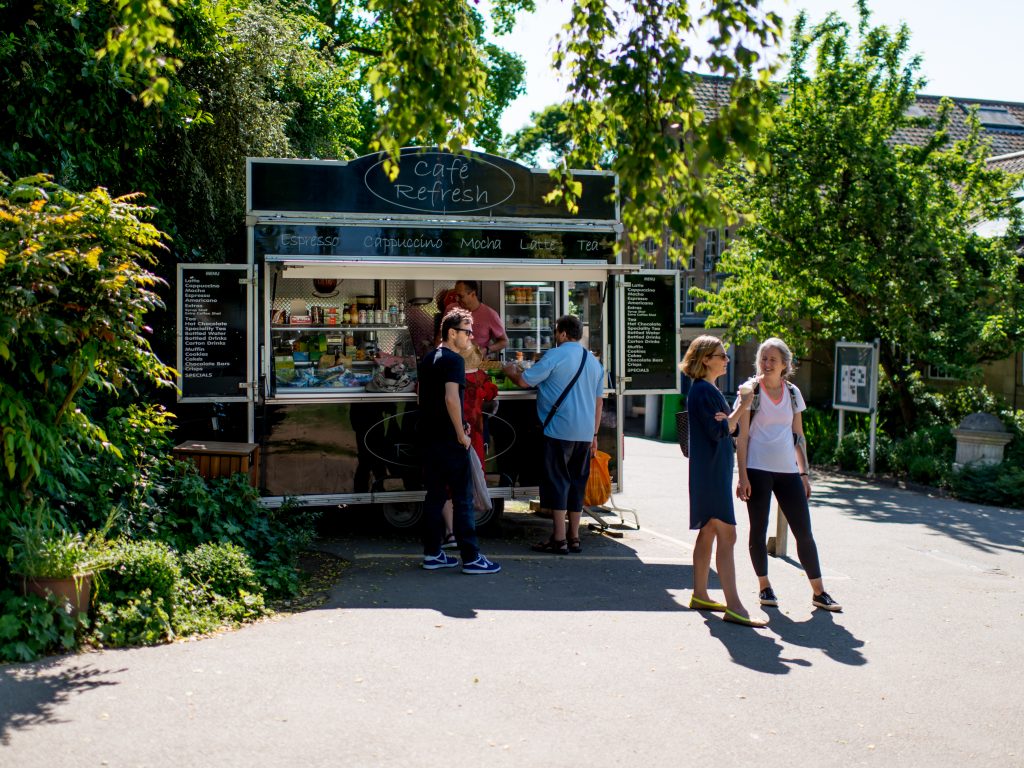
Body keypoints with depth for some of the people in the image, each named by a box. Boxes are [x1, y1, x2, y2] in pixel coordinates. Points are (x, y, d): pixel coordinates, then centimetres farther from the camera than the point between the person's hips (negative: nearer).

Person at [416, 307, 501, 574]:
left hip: (428, 437, 9)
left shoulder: (428, 359, 15)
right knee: (463, 498, -3)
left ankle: (432, 554, 16)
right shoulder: (453, 359, -13)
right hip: (448, 440, -9)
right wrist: (461, 433, -17)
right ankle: (471, 558, -1)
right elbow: (451, 398, -24)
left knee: (434, 495, 12)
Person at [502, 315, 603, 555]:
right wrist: (594, 434, 21)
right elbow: (599, 401, 17)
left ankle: (559, 539, 0)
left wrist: (510, 371, 12)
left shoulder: (555, 356, -8)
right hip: (585, 433, 6)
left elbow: (524, 381, -10)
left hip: (560, 431, -6)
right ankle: (574, 538, 15)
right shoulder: (594, 362, 14)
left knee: (557, 482, -1)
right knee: (577, 483, 12)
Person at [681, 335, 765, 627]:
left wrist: (729, 419, -5)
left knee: (708, 533, 14)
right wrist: (741, 408, -13)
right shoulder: (703, 390, -15)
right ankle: (734, 606, -12)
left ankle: (700, 595, 21)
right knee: (727, 536, -12)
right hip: (711, 470, -11)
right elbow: (719, 432, -19)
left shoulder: (708, 389, 17)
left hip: (713, 471, 11)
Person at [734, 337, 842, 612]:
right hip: (757, 469, -3)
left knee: (804, 531, 2)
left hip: (788, 470, 3)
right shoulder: (751, 390, -2)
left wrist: (804, 473, 9)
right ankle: (764, 587, 19)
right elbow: (742, 436, -4)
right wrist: (742, 476, -10)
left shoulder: (793, 393, 9)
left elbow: (798, 436, 14)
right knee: (758, 530, 4)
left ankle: (818, 592, 10)